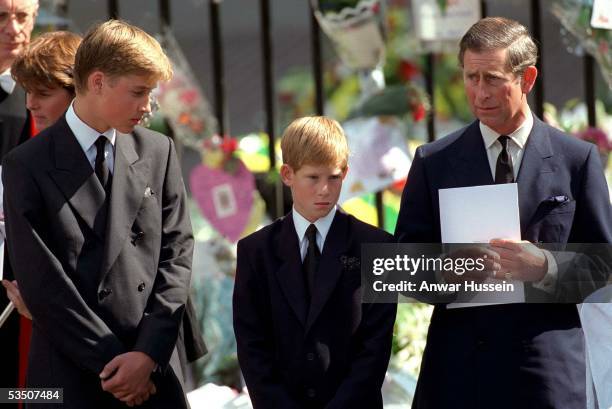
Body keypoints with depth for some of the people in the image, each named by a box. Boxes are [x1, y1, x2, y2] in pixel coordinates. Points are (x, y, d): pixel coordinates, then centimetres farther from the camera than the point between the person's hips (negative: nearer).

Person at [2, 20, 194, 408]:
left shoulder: (158, 152, 7)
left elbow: (177, 251, 4)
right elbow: (42, 282, -8)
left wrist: (148, 354, -7)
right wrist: (111, 361, -10)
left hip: (156, 372, 3)